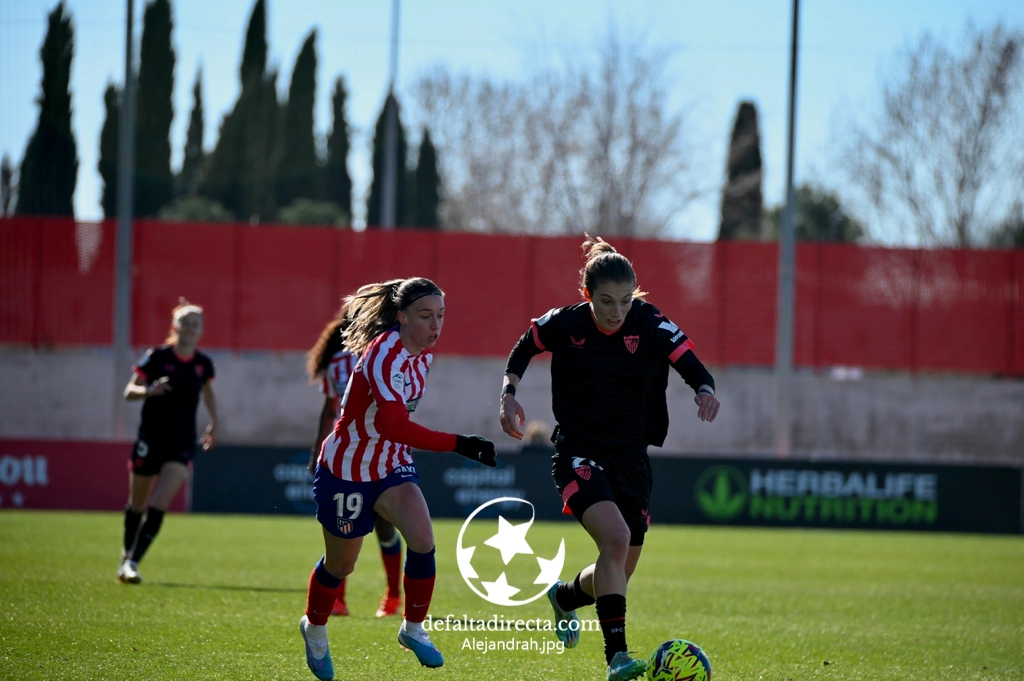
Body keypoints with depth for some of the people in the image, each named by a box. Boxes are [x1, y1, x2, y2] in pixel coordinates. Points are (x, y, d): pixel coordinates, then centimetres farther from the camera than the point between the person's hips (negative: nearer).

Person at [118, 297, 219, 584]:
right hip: (151, 439, -1)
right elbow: (129, 391, -5)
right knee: (137, 505, 11)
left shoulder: (203, 364, 3)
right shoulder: (157, 357, -7)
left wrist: (214, 422, 14)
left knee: (159, 506, -15)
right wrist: (149, 390, -26)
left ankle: (132, 563, -11)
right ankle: (126, 554, 35)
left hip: (181, 442, 1)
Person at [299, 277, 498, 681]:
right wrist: (459, 445, -48)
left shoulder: (423, 353, -5)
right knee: (340, 564, 12)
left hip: (392, 465, 6)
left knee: (422, 539, -19)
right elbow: (395, 426, -44)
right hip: (346, 471, -6)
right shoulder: (384, 356, -31)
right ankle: (314, 628, 41)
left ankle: (413, 629, 0)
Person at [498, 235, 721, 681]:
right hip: (579, 453, -3)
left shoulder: (649, 324, -10)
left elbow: (692, 366, -16)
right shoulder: (564, 324, -9)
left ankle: (564, 597, 44)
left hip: (631, 456, 3)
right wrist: (509, 393, -4)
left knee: (619, 571, 9)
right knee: (615, 537, -28)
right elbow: (524, 348, 11)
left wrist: (704, 390, -38)